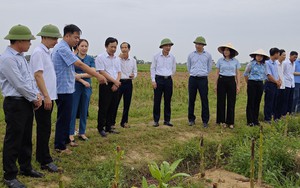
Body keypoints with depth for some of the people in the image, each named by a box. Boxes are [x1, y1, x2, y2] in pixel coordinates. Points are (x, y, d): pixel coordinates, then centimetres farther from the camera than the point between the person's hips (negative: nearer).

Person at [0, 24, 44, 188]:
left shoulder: (21, 57, 12)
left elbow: (29, 78, 15)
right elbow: (19, 84, -19)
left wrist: (37, 94, 1)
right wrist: (34, 99, -9)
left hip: (27, 102, 9)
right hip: (15, 104, -9)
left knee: (26, 138, 18)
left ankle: (25, 168, 32)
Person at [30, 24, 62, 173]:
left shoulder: (47, 52, 15)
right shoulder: (38, 52, -13)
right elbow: (38, 75, -19)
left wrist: (49, 96, 17)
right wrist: (46, 96, -21)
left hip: (49, 97, 9)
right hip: (44, 98, -9)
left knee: (45, 129, 15)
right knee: (44, 129, -4)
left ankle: (41, 156, 26)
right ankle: (45, 161, 2)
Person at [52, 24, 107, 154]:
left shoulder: (63, 48, 15)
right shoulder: (63, 48, -19)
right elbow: (80, 64, -25)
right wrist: (98, 76, -25)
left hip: (65, 88, 10)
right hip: (64, 89, -10)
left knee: (66, 116, 18)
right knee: (63, 118, -2)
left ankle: (65, 140, 30)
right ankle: (59, 146, 8)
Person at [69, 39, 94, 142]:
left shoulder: (90, 59, 7)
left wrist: (80, 75, -16)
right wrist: (83, 81, -16)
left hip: (87, 87, 3)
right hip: (75, 86, -3)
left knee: (84, 110, 9)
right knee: (73, 110, -1)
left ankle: (82, 133, 19)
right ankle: (71, 134, 6)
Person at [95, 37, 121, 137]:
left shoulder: (116, 59, 15)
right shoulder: (100, 57, -6)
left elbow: (119, 72, 12)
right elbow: (102, 72, -13)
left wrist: (116, 83, -5)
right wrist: (114, 81, -13)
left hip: (115, 86, 6)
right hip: (105, 85, -6)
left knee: (112, 108, 10)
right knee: (103, 108, -3)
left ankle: (108, 127, 19)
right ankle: (101, 128, 7)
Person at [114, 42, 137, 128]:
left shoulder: (133, 60, 8)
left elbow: (135, 72, 15)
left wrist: (133, 75, -9)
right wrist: (120, 58, -21)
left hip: (128, 83, 4)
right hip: (119, 82, -4)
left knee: (127, 104, 9)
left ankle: (124, 122, 22)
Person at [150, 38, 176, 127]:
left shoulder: (172, 57, 5)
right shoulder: (156, 56, -2)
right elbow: (152, 68, 0)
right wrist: (153, 80, -6)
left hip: (168, 80, 3)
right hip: (158, 79, -2)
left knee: (168, 101, 5)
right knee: (157, 101, -1)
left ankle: (167, 120, 14)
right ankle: (156, 121, 6)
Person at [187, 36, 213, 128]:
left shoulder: (208, 55, 4)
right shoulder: (191, 55, 6)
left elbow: (209, 68, 14)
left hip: (203, 79, -1)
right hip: (192, 79, 1)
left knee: (204, 100, -3)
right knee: (191, 100, 4)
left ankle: (205, 121, 4)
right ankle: (191, 119, 15)